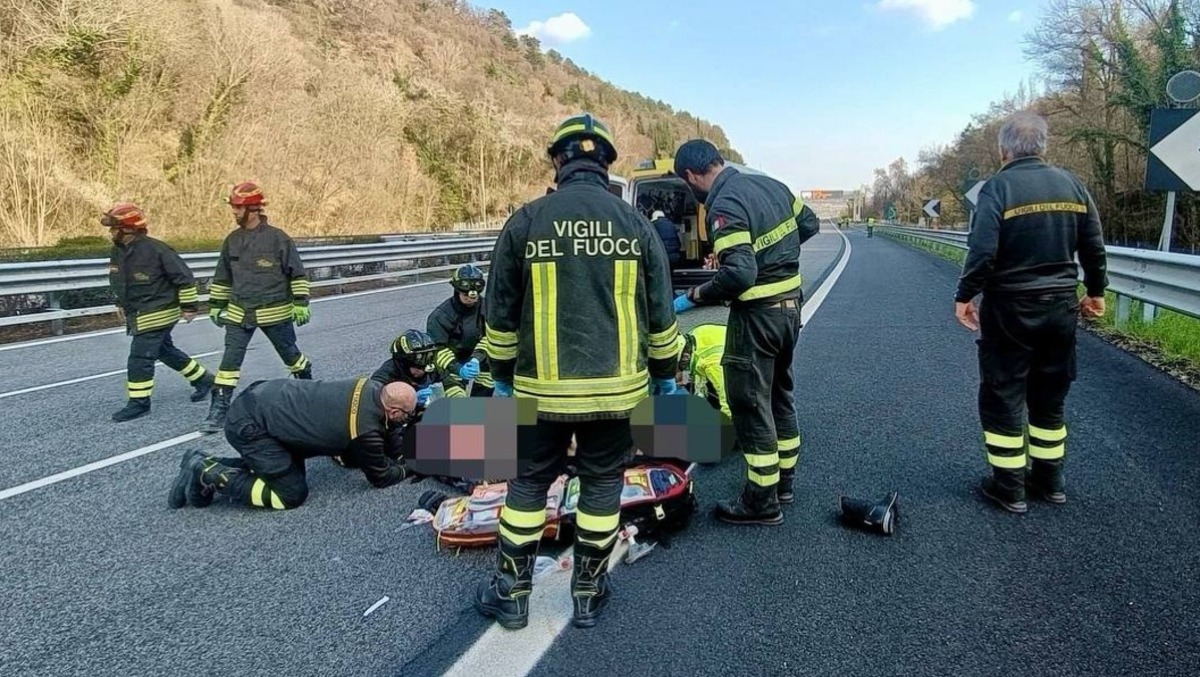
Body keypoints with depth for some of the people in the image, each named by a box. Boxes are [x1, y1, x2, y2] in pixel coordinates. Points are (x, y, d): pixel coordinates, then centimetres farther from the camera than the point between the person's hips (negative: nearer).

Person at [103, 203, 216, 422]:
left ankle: (139, 402, 3)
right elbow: (118, 280, 23)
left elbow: (184, 276, -16)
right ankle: (203, 379, 32)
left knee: (140, 357, -8)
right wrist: (121, 303, 24)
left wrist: (188, 305, -13)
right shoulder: (117, 252, 4)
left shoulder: (156, 250, -21)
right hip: (137, 314, 9)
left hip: (157, 314, -9)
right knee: (166, 351, 17)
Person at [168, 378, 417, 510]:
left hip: (263, 395, 9)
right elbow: (380, 476, -2)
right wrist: (408, 469, 14)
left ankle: (208, 464, 19)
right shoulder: (366, 431, -21)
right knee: (292, 493, -2)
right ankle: (208, 476, 1)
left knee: (290, 470, 20)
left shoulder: (372, 388, -1)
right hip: (248, 425, -9)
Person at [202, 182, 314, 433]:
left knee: (290, 354, 12)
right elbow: (222, 277, 16)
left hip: (275, 312, -4)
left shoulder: (278, 238, -11)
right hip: (239, 313, 4)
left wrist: (301, 303, -11)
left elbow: (298, 273, -8)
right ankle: (219, 410, -1)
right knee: (230, 359, -4)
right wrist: (216, 305, 16)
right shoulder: (232, 241, 5)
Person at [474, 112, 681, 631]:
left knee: (529, 484, 15)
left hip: (542, 388, 0)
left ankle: (511, 594, 27)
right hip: (617, 388, 1)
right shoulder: (635, 224, -1)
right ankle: (589, 594, 27)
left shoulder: (525, 222, -4)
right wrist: (665, 377, 15)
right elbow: (660, 315, 3)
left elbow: (501, 315, 2)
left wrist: (502, 379, 14)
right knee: (602, 486, 15)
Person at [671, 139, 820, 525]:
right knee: (779, 393, 21)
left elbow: (739, 274, -29)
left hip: (757, 313, -9)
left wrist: (694, 297, -18)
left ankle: (762, 502, 10)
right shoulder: (771, 185, 6)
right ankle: (783, 478, 35)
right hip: (790, 305, 9)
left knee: (750, 405, 1)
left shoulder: (724, 206, -20)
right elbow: (809, 225, 18)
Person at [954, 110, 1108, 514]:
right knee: (1050, 397, 18)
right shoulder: (1071, 185, 4)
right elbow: (1094, 247, 7)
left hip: (1010, 309, -5)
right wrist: (1095, 291, 20)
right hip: (1061, 307, 6)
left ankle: (1009, 487, 11)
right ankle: (1049, 480, 28)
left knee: (1003, 397, 6)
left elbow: (983, 251, -21)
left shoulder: (999, 187, -13)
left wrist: (965, 296, -9)